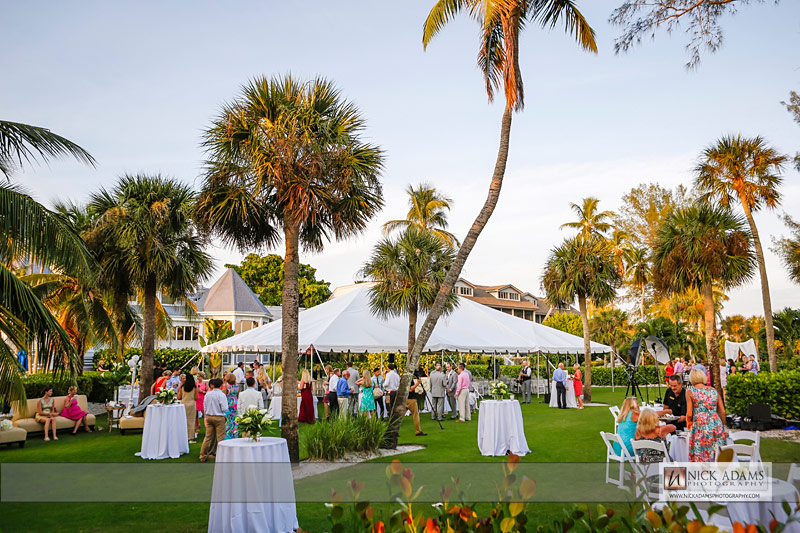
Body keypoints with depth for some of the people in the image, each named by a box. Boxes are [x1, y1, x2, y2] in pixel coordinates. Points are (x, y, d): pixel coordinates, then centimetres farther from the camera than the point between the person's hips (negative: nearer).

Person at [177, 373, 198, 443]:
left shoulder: (182, 387, -3)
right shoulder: (194, 387, -5)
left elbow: (179, 398, -1)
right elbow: (196, 398, -4)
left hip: (183, 404, 1)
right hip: (192, 404, -1)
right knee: (191, 421, 4)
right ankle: (191, 438, 4)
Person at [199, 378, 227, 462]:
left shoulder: (207, 394, 3)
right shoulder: (221, 395, -13)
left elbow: (205, 407, 9)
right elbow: (224, 409, -17)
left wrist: (206, 417, 19)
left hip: (209, 417, 5)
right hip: (219, 417, -5)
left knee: (208, 436, 12)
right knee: (220, 437, 1)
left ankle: (203, 455, 16)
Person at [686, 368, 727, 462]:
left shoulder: (690, 392, 1)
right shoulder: (713, 391, 13)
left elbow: (689, 414, -3)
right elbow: (722, 412, 12)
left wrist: (688, 422, 17)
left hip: (701, 427, -4)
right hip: (717, 425, 4)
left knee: (701, 457, 1)